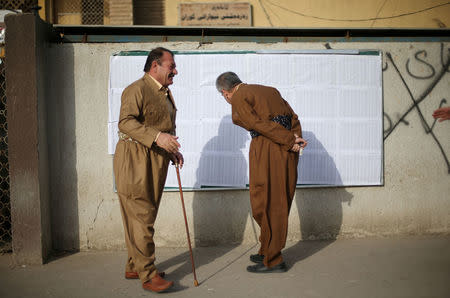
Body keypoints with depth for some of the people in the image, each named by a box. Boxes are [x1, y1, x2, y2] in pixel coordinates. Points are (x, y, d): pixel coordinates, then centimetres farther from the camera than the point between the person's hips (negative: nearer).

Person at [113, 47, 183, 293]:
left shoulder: (165, 93, 19)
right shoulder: (136, 90, -10)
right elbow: (126, 122, -21)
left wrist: (172, 150, 9)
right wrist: (157, 137, -30)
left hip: (156, 161, 9)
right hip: (135, 159, -9)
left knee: (145, 216, 13)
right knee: (141, 217, -7)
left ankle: (134, 267, 25)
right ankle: (147, 275, -2)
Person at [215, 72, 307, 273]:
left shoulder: (238, 98, -3)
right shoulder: (268, 89, 20)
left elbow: (260, 125, -14)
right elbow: (293, 117, 11)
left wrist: (290, 141, -10)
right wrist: (295, 138, -2)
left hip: (268, 150, -8)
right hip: (287, 151, 8)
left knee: (265, 204, 2)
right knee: (280, 202, 15)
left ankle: (273, 261, 10)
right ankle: (268, 252, 28)